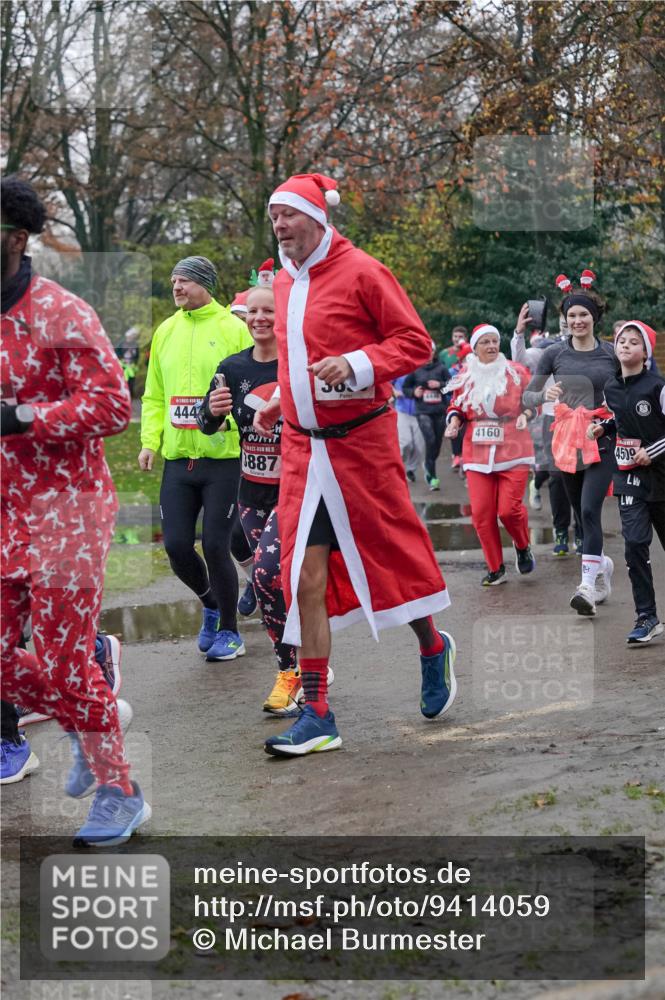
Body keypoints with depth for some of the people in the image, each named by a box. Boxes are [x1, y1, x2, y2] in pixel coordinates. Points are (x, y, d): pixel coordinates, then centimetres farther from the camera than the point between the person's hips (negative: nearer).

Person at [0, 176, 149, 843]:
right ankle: (84, 727, 33)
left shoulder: (60, 313, -14)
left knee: (65, 661, -3)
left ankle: (118, 793, 14)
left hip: (63, 506, -7)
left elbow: (113, 405, -19)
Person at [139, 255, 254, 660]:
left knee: (215, 547, -3)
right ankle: (212, 603, 31)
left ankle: (229, 631, 14)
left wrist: (226, 416, -21)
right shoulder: (166, 331, 12)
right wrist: (150, 440, 6)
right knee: (177, 547, 3)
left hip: (222, 459, -5)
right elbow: (155, 395, 16)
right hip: (178, 459, 5)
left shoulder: (233, 329, -4)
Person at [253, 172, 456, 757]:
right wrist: (281, 401, 15)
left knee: (392, 559, 7)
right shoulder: (284, 284, 13)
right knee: (306, 581, -2)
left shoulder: (360, 271, -8)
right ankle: (317, 717, 2)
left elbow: (415, 341, -9)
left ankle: (433, 648, 36)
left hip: (361, 441, -6)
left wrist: (357, 364, -22)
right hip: (303, 448, 6)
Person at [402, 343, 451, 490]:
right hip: (423, 411, -2)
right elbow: (405, 388, 14)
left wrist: (440, 385, -10)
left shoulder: (441, 369, 5)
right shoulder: (415, 369, 4)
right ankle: (432, 477, -12)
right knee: (430, 440, -20)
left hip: (440, 411, 2)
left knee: (437, 443, 8)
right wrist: (413, 392, -5)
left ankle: (428, 468, 35)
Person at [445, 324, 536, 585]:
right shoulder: (465, 377, 7)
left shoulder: (516, 372, 1)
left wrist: (526, 413, -12)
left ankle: (523, 548, 22)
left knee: (509, 509, -12)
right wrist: (454, 421, -2)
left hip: (512, 451, -2)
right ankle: (495, 569, 11)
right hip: (478, 454, 2)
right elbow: (456, 406, 19)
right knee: (481, 512, -3)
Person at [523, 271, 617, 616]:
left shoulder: (611, 353, 2)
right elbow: (527, 396, 6)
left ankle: (588, 586, -20)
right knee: (581, 513, 13)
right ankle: (602, 564, 37)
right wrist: (545, 395, -15)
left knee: (589, 510, -17)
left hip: (601, 441, -3)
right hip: (567, 441, 3)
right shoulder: (555, 354, 3)